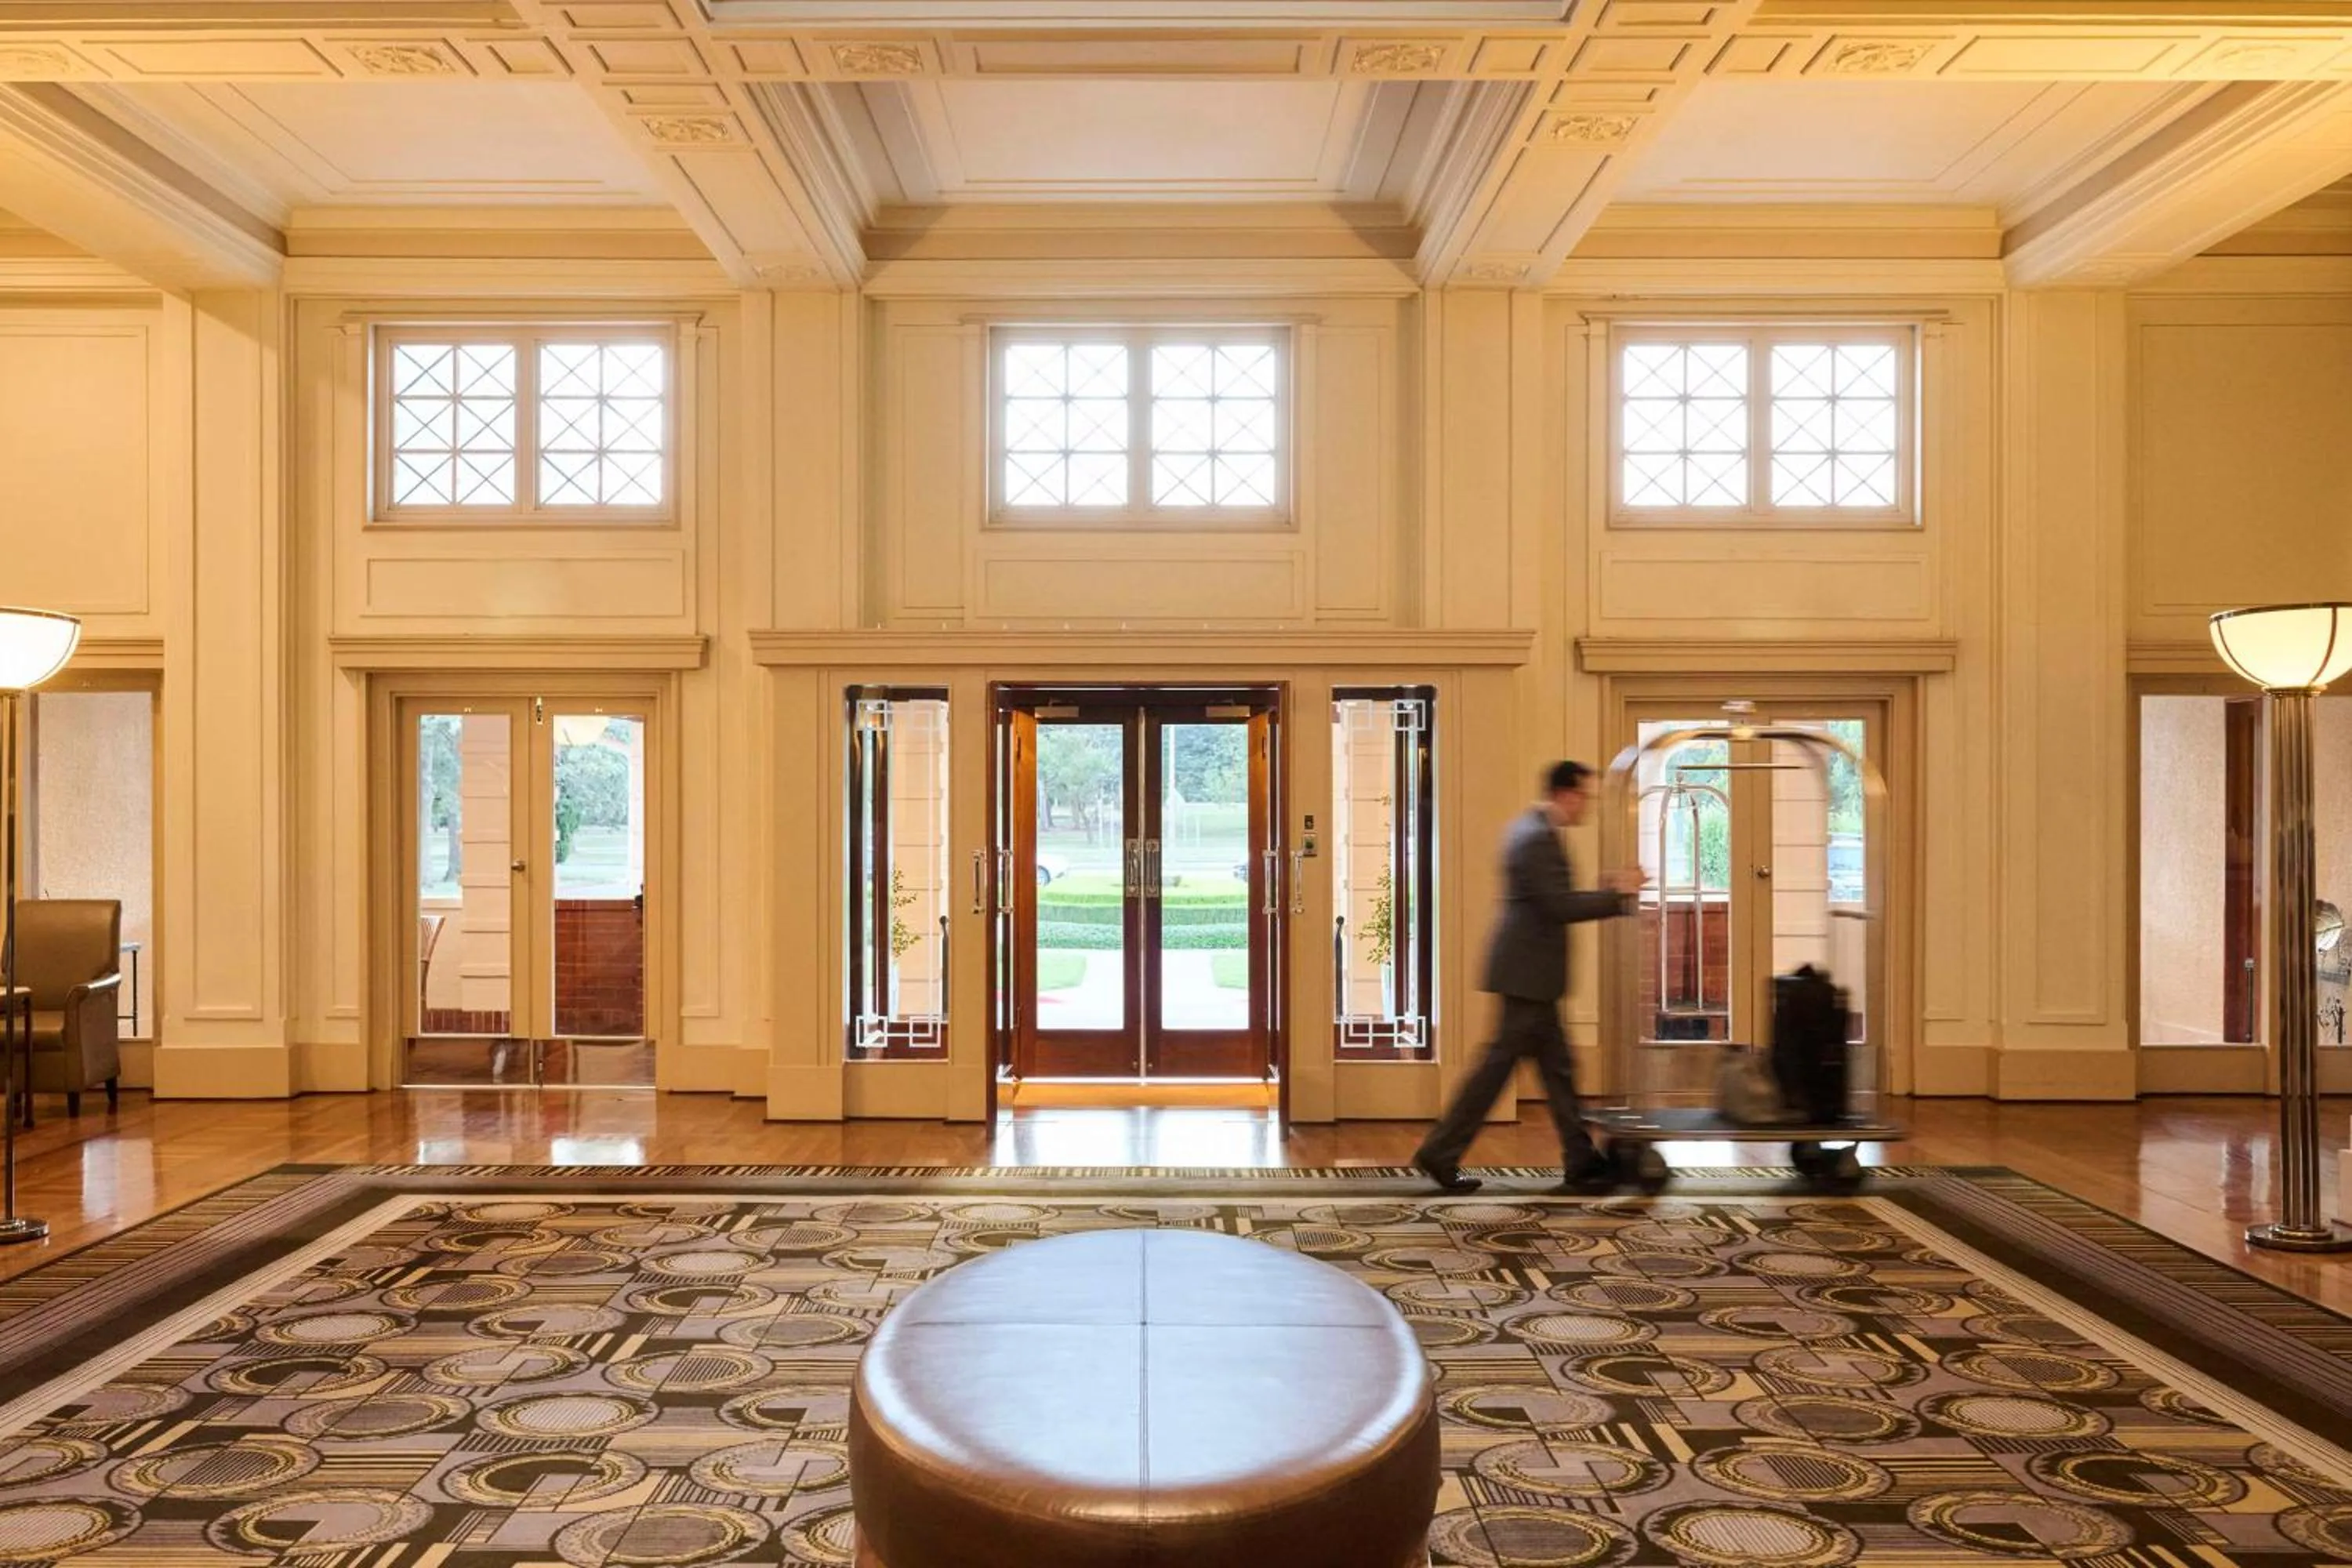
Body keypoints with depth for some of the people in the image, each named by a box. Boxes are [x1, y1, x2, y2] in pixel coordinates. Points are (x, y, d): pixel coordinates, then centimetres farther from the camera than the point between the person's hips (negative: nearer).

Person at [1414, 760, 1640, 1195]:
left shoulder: (1532, 830, 15)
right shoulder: (1537, 838, -18)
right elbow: (1559, 907, -21)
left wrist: (1607, 889, 11)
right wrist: (1618, 897, -12)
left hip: (1530, 972, 10)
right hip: (1528, 973, -10)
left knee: (1557, 1068, 12)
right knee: (1497, 1065, -3)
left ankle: (1581, 1163, 18)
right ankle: (1440, 1155, 6)